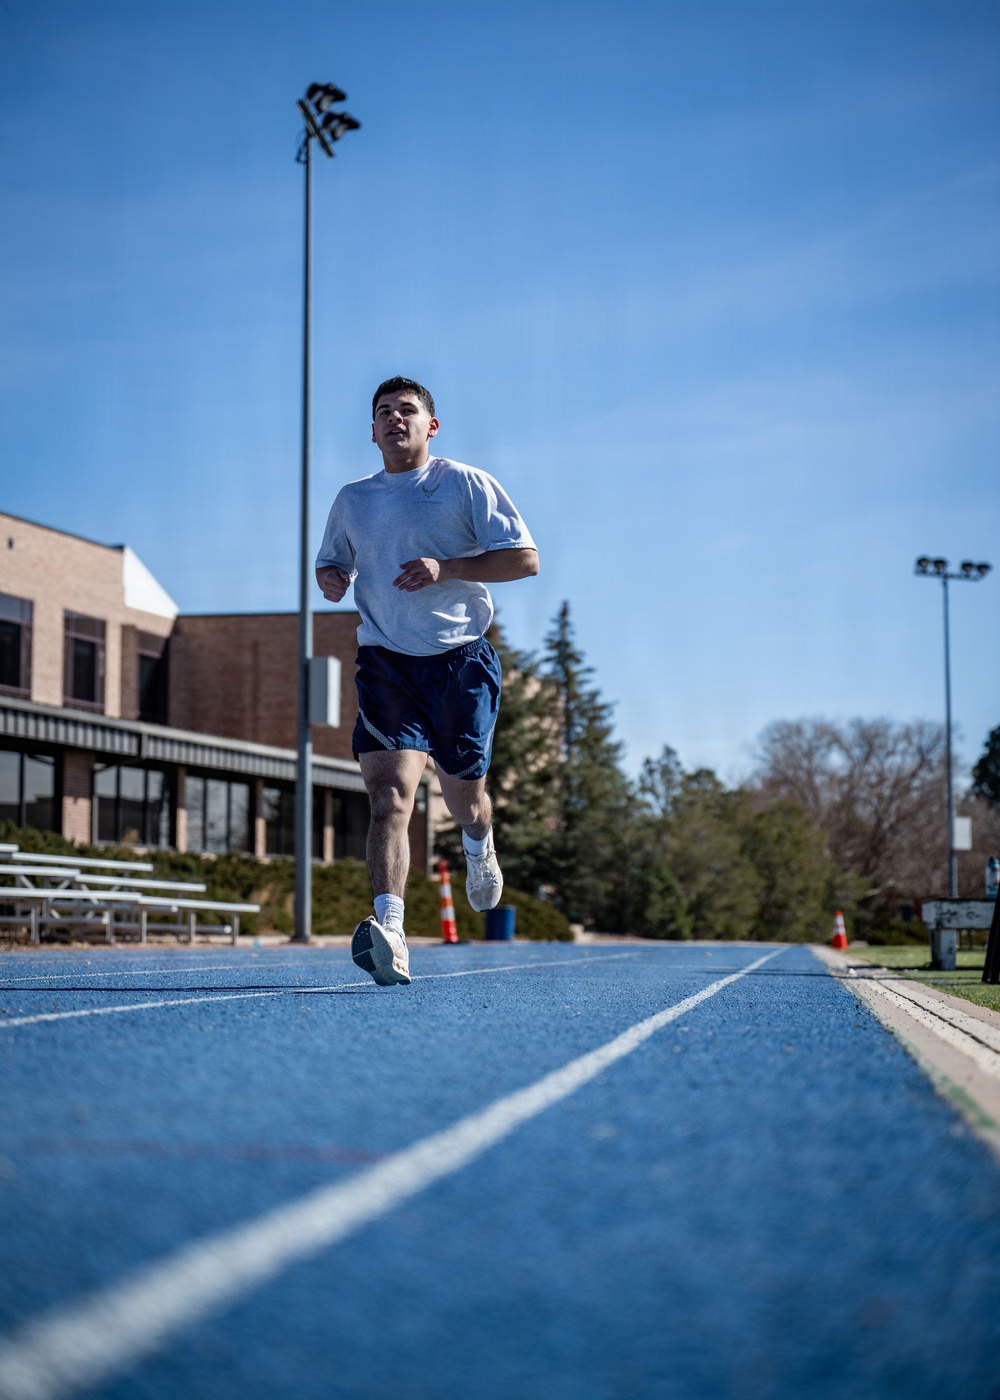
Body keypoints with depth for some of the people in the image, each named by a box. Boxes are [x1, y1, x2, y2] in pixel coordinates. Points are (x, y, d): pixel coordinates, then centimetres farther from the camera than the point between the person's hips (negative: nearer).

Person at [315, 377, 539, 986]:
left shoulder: (466, 484, 1)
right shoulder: (352, 500, 14)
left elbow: (525, 558, -4)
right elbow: (332, 563, 28)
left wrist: (446, 567, -17)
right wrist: (331, 577, 2)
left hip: (461, 659, -1)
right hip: (385, 661, 2)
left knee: (464, 796, 10)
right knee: (391, 792, -18)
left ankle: (480, 848, 48)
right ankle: (390, 932, -30)